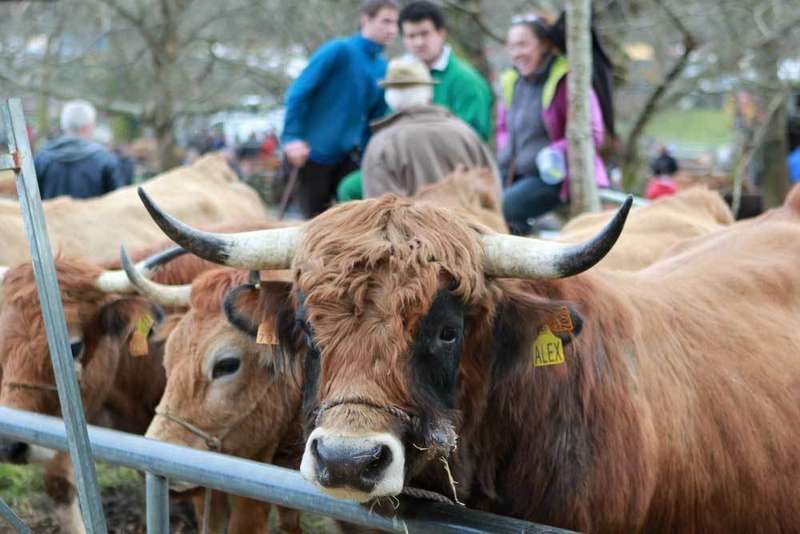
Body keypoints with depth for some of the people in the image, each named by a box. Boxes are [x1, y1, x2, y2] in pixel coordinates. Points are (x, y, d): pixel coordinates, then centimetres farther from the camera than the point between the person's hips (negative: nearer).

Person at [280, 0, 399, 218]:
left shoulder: (383, 69, 6)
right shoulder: (339, 50, -12)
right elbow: (298, 92, -14)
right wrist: (292, 138, -20)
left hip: (347, 158, 6)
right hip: (311, 154, -6)